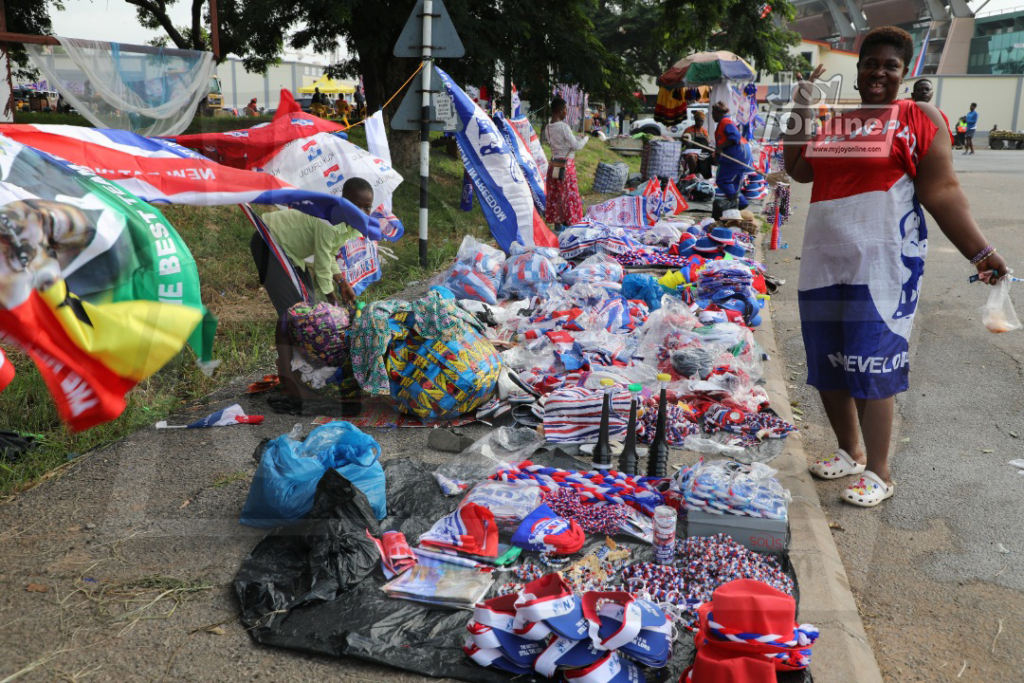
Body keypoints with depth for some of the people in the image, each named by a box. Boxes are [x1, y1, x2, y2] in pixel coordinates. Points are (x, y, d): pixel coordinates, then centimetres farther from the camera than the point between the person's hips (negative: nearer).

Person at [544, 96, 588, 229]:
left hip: (553, 165, 7)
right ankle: (568, 223, 5)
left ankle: (556, 222, 17)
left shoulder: (548, 128, 5)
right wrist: (585, 138, 6)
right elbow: (577, 146, -13)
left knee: (554, 195, 11)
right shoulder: (564, 127, -18)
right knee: (569, 195, 1)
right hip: (566, 165, -7)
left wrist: (579, 137, 18)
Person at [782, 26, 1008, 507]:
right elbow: (799, 171, 12)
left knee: (871, 365, -6)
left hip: (882, 261, -6)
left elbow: (942, 192, -5)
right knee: (826, 362, 11)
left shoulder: (919, 118, -2)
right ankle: (850, 452, 30)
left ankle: (878, 472, 8)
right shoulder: (831, 119, 14)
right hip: (824, 258, 6)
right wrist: (802, 111, 5)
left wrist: (979, 252, -11)